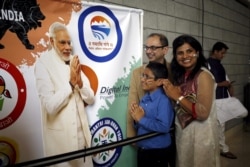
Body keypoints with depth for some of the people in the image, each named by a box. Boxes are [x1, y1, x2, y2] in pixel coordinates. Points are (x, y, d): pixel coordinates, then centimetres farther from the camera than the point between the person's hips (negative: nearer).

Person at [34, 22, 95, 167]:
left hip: (82, 133, 5)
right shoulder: (43, 64, -12)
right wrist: (71, 83, -20)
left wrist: (80, 82, -15)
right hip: (60, 137, -5)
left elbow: (91, 100, 3)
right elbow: (50, 106, -20)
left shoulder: (74, 61, 4)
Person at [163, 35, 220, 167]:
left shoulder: (203, 76, -18)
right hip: (182, 132, 7)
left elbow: (203, 113, -25)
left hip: (200, 135, -7)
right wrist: (170, 90, -10)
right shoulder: (180, 76, 3)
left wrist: (177, 96, -21)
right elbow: (178, 107, 6)